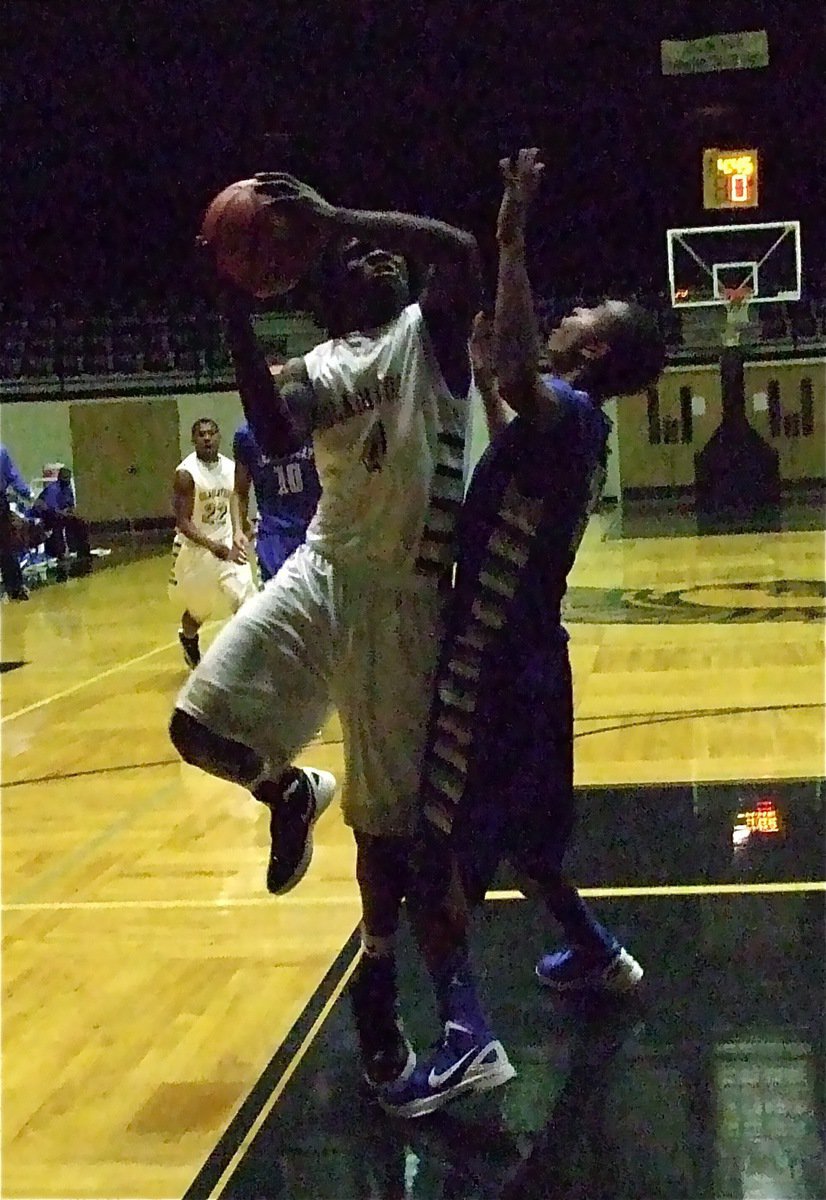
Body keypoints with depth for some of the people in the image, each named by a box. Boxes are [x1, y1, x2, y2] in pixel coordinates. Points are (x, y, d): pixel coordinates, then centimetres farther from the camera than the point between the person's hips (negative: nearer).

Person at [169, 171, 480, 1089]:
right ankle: (290, 795, 20)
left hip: (407, 594, -2)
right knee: (201, 725, -14)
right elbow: (275, 437, -13)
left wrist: (334, 214, -20)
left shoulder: (431, 331, 3)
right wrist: (234, 314, -18)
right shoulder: (321, 368, 9)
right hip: (324, 573, 3)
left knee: (389, 812, 5)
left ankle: (376, 986, 25)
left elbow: (458, 250, -19)